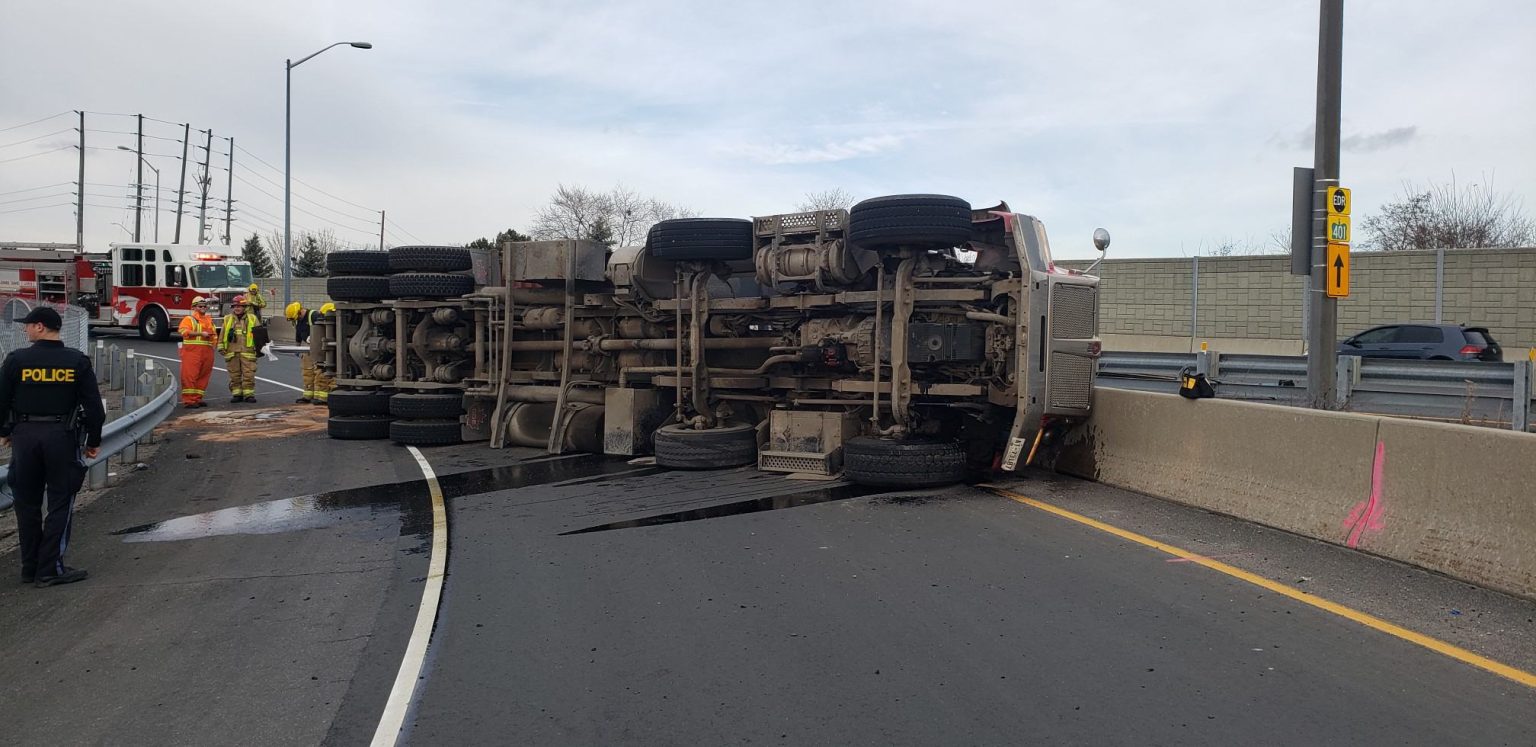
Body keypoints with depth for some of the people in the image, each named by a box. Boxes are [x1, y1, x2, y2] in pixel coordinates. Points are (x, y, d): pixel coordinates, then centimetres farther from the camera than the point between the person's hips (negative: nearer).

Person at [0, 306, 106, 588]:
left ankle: (30, 567, 19)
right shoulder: (77, 361, -4)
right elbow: (94, 405, -4)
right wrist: (93, 441, 7)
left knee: (27, 504, 12)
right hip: (63, 437, -1)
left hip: (25, 436, 1)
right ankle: (50, 569, 2)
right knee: (60, 504, 4)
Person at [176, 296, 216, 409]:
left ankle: (197, 398, 13)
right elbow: (183, 331, -15)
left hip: (207, 352, 6)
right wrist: (200, 333, -19)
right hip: (192, 351, -6)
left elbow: (213, 335, 31)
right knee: (190, 375, -9)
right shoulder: (189, 319, 3)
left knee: (203, 376, 6)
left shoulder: (209, 320, 22)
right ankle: (188, 400, -10)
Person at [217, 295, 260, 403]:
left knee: (248, 374, -5)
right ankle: (236, 394, 13)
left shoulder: (252, 319, 8)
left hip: (247, 352, -2)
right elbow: (222, 335, 13)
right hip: (231, 353, 2)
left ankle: (248, 394, 1)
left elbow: (258, 334, 9)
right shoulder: (227, 319, 12)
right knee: (234, 375, 5)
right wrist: (221, 347, 5)